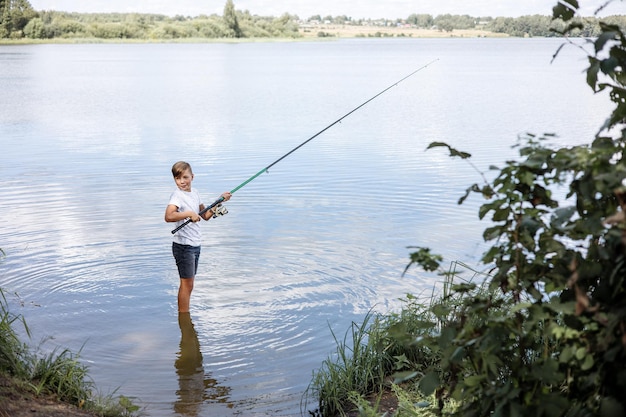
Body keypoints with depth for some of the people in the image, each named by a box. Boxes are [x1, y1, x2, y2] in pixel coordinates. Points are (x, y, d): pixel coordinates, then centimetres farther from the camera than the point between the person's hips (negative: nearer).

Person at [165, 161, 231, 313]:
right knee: (187, 284, -3)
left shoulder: (194, 193, 10)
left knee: (189, 283, 13)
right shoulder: (177, 195, -14)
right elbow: (168, 216, -30)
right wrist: (189, 213, -31)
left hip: (195, 244, 8)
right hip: (183, 245, -8)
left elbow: (206, 216, 18)